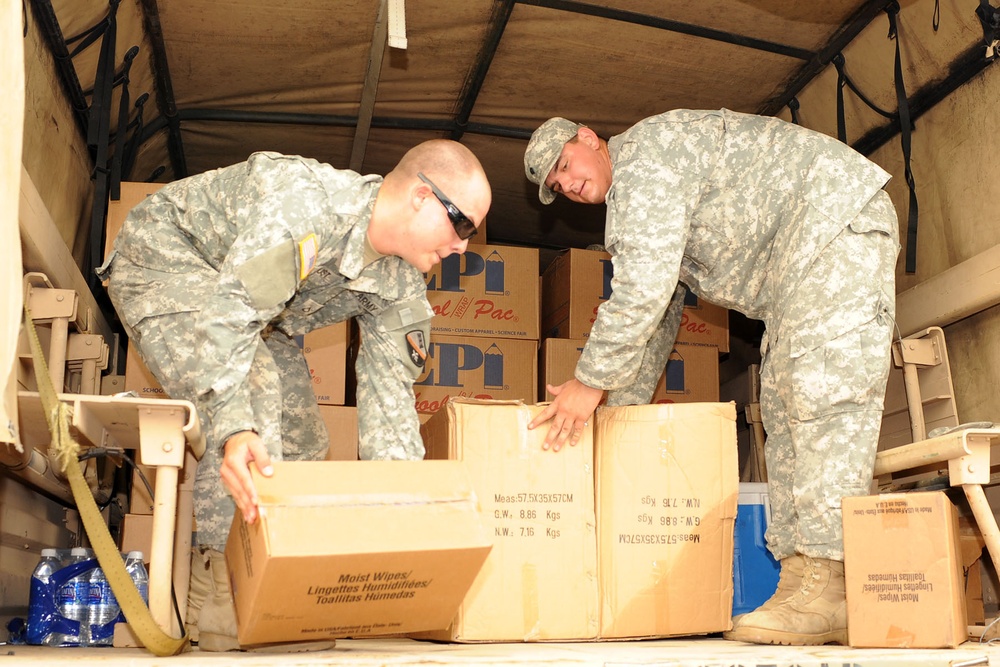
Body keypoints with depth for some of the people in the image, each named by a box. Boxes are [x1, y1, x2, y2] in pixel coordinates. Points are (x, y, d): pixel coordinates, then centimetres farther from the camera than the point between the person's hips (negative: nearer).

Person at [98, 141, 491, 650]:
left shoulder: (401, 283, -11)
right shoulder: (306, 204, -37)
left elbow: (388, 388, -9)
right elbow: (233, 309, -45)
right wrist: (235, 429, -58)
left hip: (253, 308, 9)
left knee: (301, 442, 3)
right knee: (252, 392, -31)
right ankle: (226, 585, -24)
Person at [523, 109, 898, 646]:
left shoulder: (644, 151, -12)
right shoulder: (631, 208, 21)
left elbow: (645, 286, -24)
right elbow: (658, 318, 25)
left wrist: (591, 382, -19)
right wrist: (618, 407, 21)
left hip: (836, 215, -10)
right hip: (798, 264, 11)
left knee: (822, 394, -20)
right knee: (784, 409, 1)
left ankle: (829, 590, -25)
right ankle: (800, 577, -2)